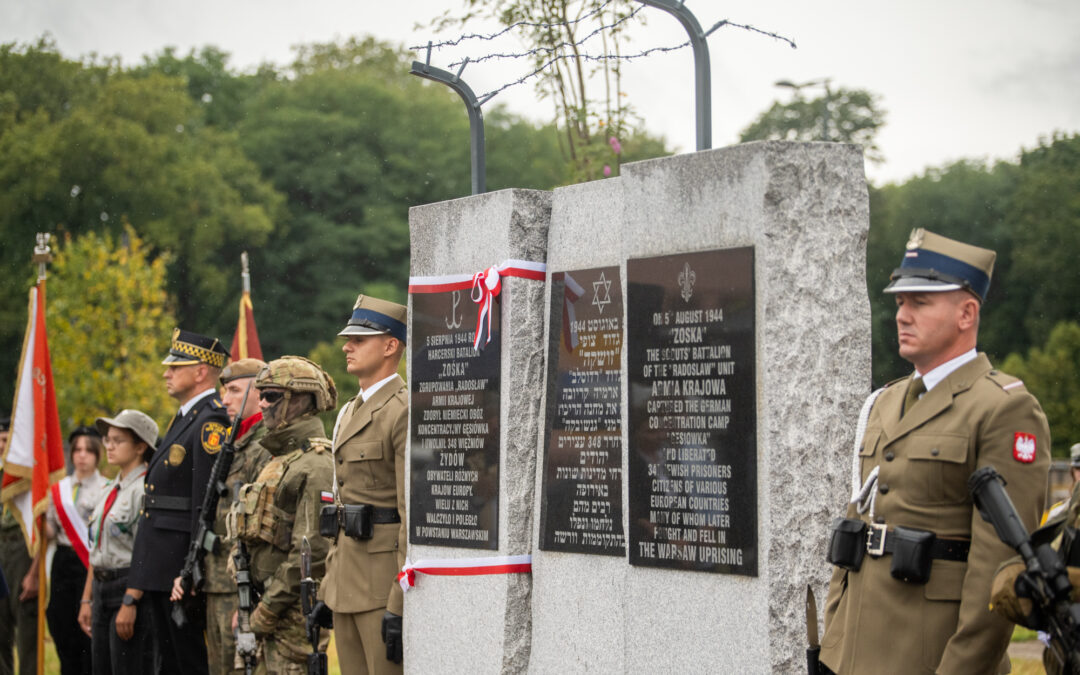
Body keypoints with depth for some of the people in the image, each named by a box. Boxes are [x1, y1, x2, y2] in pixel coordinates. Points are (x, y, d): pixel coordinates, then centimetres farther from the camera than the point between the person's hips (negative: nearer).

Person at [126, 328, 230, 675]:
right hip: (162, 569, 10)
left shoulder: (211, 423, -15)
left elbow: (207, 503, -21)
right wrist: (139, 580, 19)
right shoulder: (185, 419, 18)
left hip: (180, 566, -10)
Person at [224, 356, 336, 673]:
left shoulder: (316, 465, -14)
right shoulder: (279, 459, 18)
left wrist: (269, 608, -17)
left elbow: (311, 549, -21)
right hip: (271, 603, 9)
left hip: (295, 610, -9)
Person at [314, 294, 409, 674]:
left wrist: (401, 606, -21)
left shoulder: (406, 412, -12)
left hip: (386, 581, -9)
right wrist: (328, 588, 19)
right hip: (349, 579, 9)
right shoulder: (350, 413, 17)